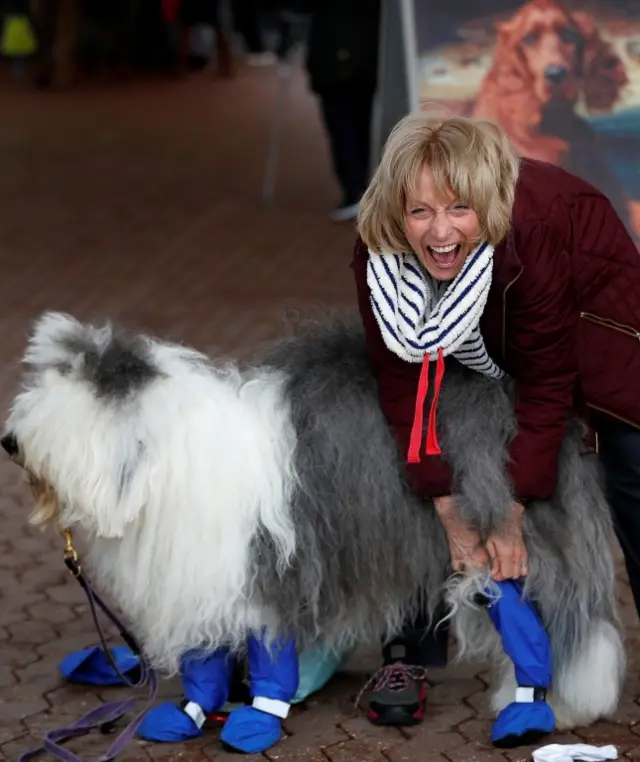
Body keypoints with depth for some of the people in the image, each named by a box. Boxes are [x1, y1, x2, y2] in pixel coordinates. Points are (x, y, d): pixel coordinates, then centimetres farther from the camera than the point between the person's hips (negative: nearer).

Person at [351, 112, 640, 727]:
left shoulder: (533, 235, -41)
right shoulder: (378, 253, -31)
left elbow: (546, 385, -30)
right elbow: (402, 385, -21)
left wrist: (513, 520, -26)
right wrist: (451, 518, -23)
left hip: (587, 305, -3)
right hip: (477, 333, 3)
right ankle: (410, 650, 4)